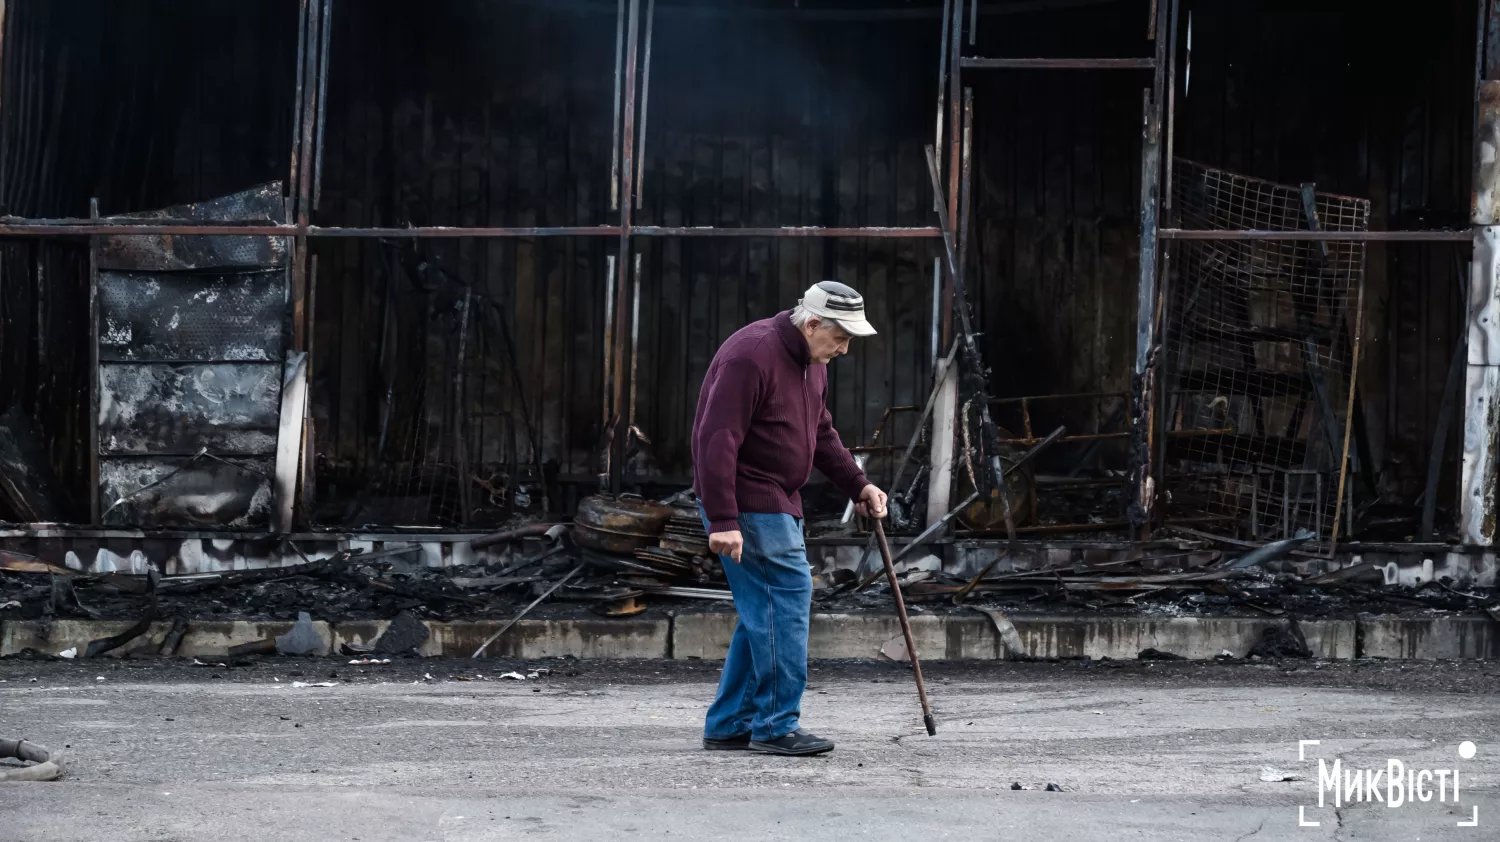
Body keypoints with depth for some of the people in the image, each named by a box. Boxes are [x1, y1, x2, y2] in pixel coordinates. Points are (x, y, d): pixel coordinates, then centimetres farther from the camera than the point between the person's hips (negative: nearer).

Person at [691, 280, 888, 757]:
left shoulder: (812, 363, 11)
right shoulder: (752, 356, -21)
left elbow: (821, 433, 24)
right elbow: (717, 440, -24)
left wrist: (858, 486, 13)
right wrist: (722, 521, -28)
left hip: (777, 502, 10)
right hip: (745, 501, -10)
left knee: (767, 610, 11)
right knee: (787, 595, -13)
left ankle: (728, 726, 17)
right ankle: (776, 726, -7)